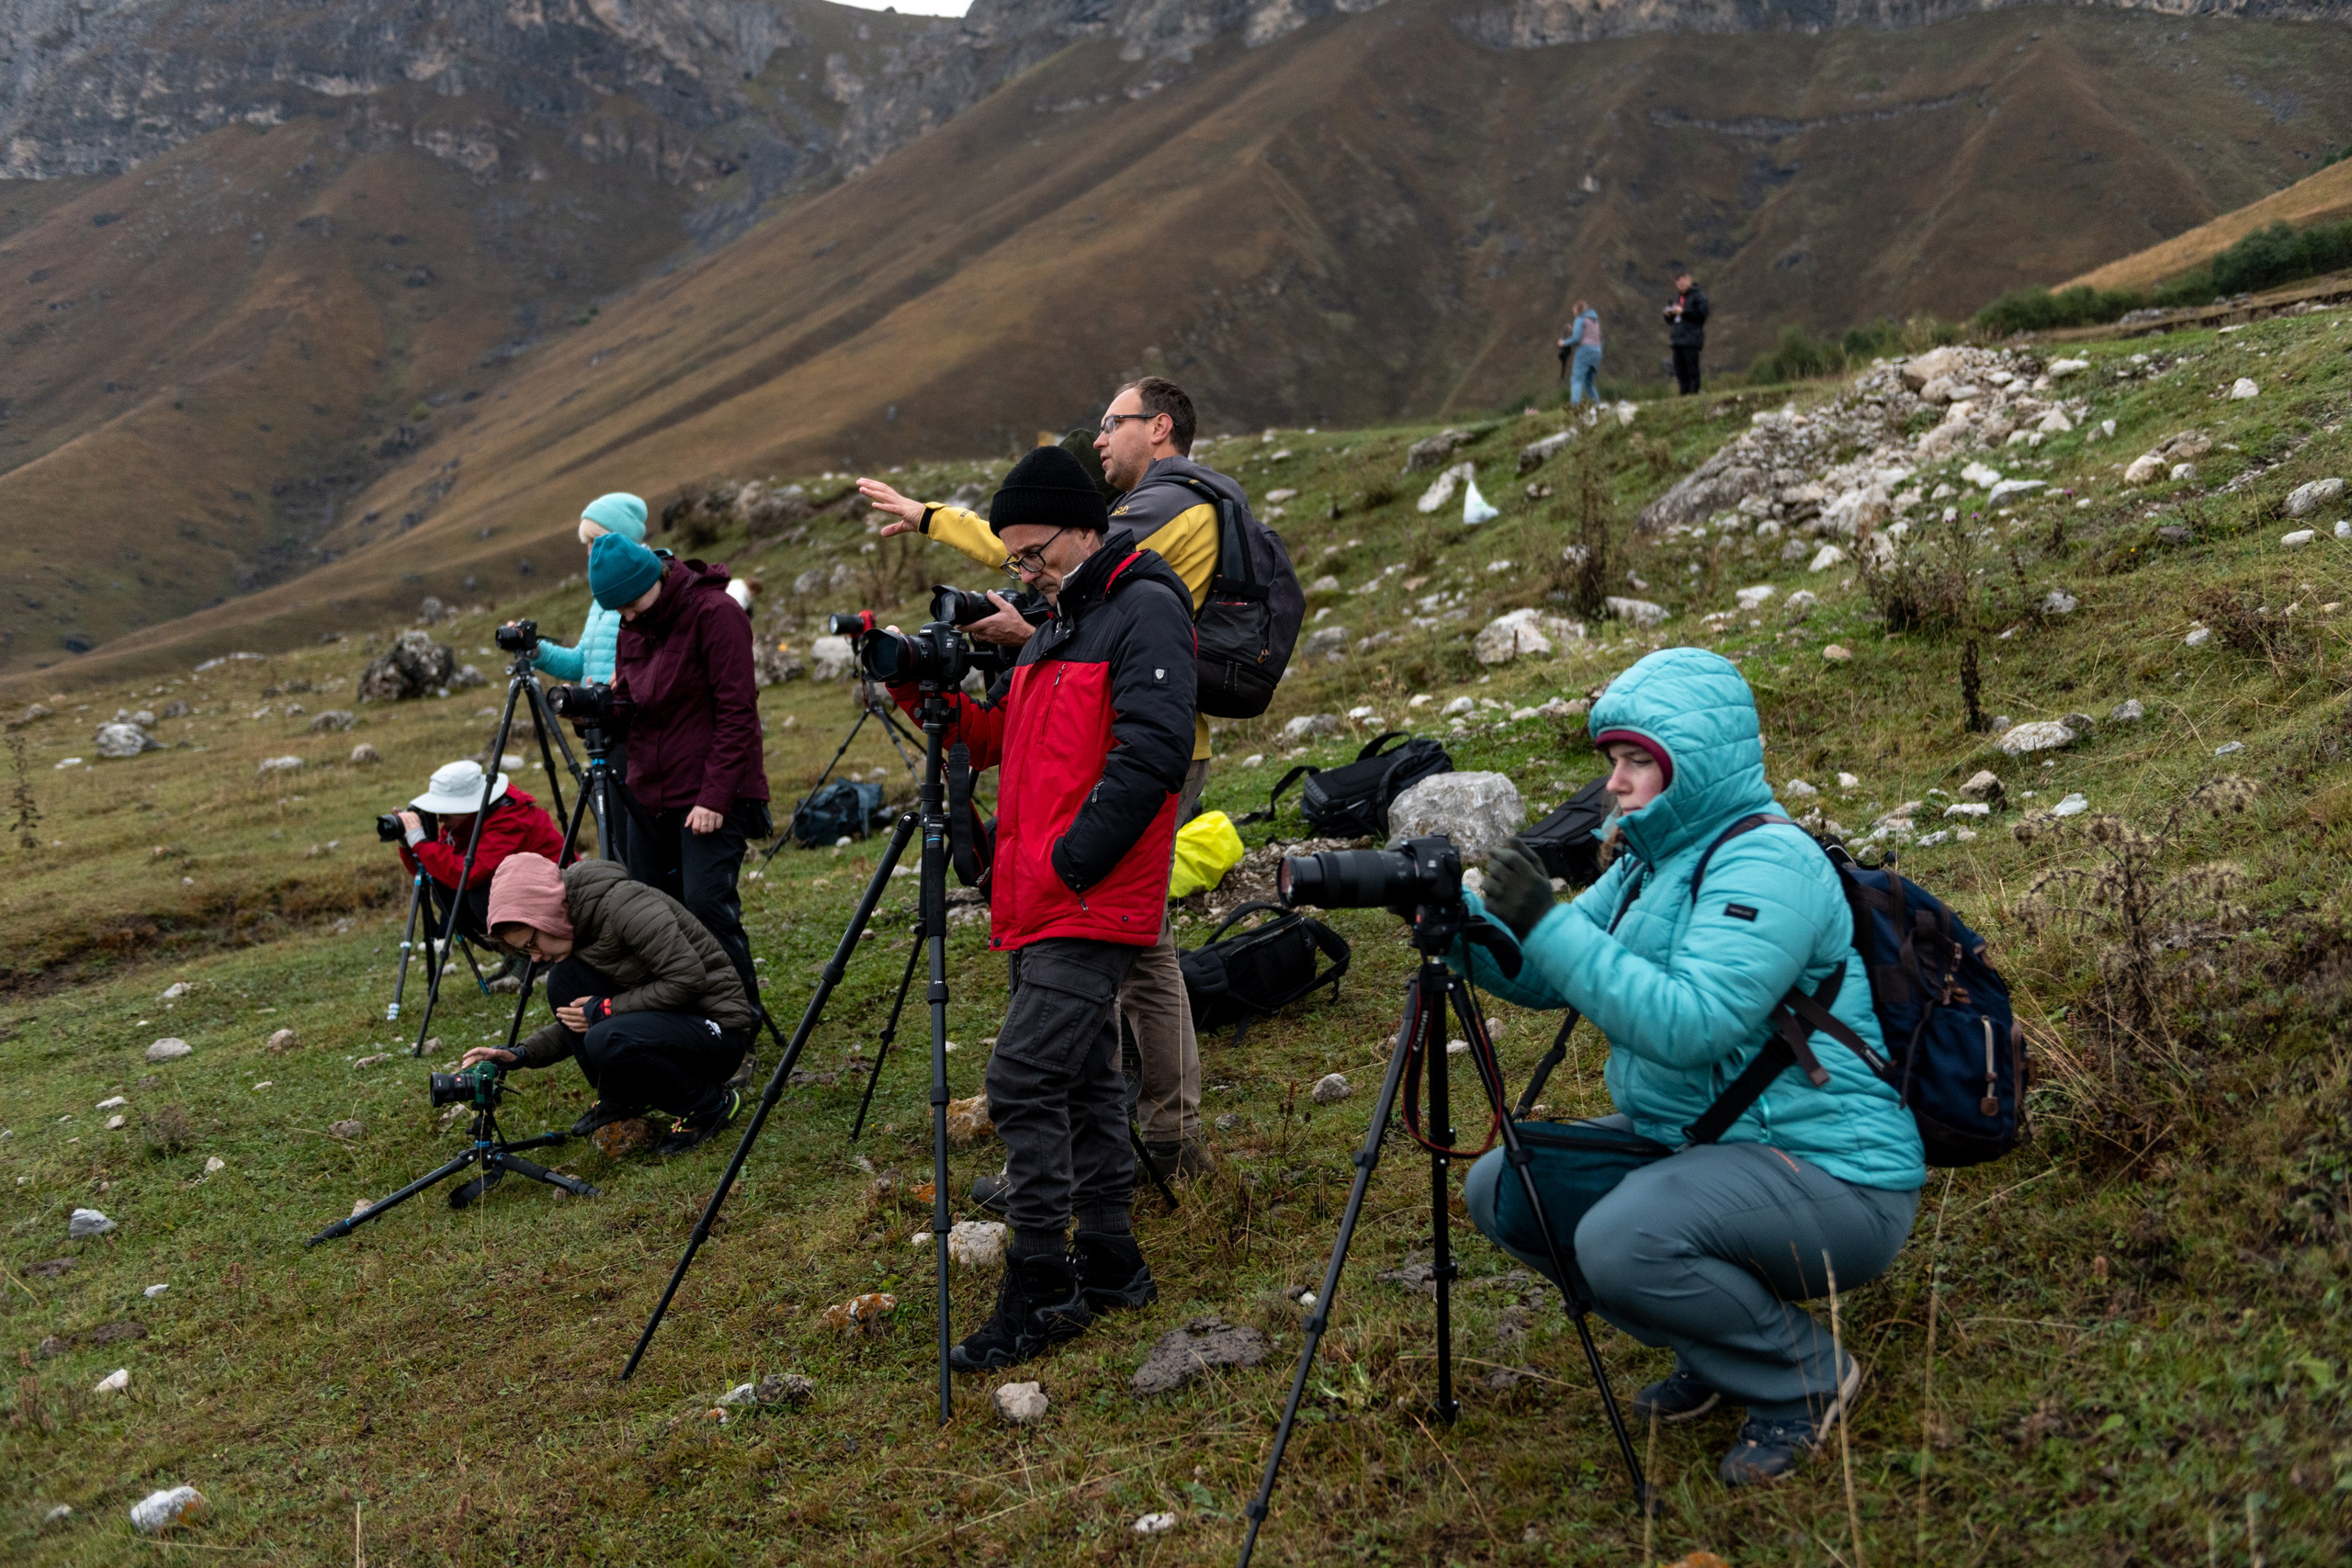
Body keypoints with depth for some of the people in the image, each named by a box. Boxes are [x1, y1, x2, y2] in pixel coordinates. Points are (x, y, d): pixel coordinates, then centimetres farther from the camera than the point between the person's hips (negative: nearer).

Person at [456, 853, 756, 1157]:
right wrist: (523, 1055, -2)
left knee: (607, 1041, -32)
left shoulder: (624, 904, -23)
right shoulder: (574, 927, 4)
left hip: (720, 1028, -8)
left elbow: (688, 980, -27)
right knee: (563, 978, -8)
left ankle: (710, 1104, -8)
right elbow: (579, 1019, 13)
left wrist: (606, 1008, -19)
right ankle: (620, 1098, 6)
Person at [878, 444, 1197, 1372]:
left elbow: (1151, 753, -19)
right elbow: (997, 739, 22)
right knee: (1080, 1079, 13)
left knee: (1024, 1078, -13)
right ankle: (1109, 1263, 22)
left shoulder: (1145, 610, -10)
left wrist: (1068, 861, -19)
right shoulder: (1059, 622, 21)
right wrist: (925, 694, 4)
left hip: (1094, 903, -10)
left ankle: (1041, 1287, -5)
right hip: (1042, 905, 10)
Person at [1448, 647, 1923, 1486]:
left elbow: (1692, 1025, -31)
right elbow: (1541, 978, 7)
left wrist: (1550, 925, -30)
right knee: (1500, 1187, 2)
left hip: (1831, 1174, -10)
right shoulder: (1651, 858, 10)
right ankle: (1715, 1351, 14)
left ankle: (1807, 1377, -3)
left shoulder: (1768, 861, -19)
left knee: (1624, 1237, -33)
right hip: (1686, 1139, 10)